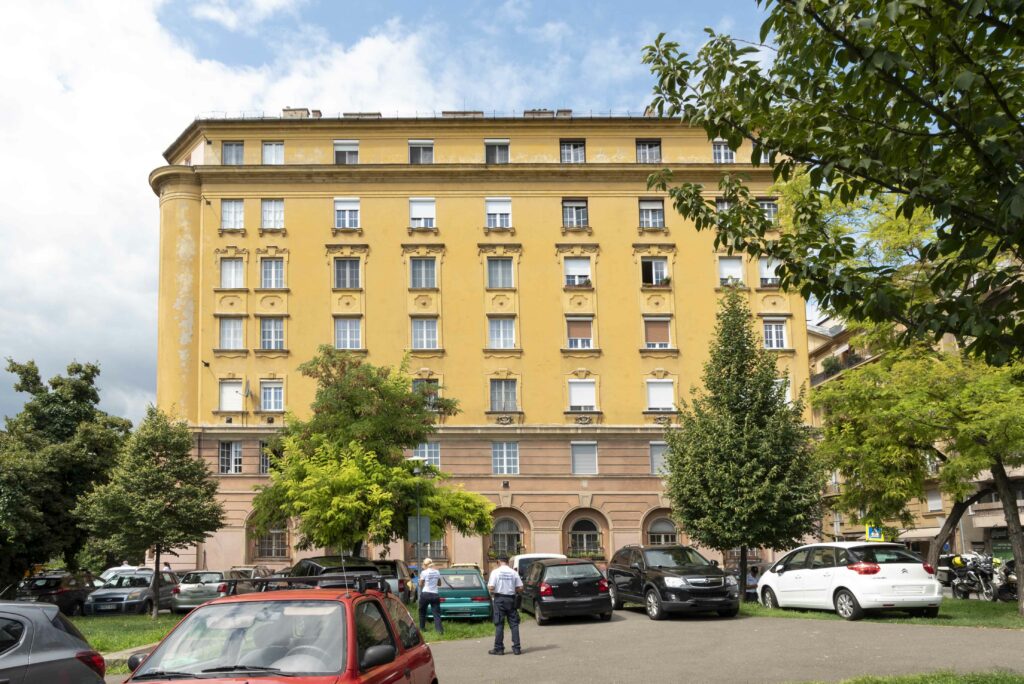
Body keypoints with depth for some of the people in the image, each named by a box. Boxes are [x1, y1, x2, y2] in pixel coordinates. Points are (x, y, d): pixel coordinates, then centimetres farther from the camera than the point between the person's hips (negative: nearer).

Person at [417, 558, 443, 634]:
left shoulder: (424, 572, -6)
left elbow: (421, 584, -1)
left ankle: (422, 628, 24)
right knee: (436, 613, -1)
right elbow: (439, 583, 19)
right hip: (435, 594, 3)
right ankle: (439, 629, -16)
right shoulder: (437, 572, 7)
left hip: (425, 594, -3)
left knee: (422, 611, 18)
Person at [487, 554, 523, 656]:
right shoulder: (514, 573, 2)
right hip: (511, 599, 2)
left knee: (499, 625, 3)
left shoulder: (495, 572, -6)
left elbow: (491, 588, -12)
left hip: (499, 599, -2)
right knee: (514, 624, 7)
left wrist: (492, 593, 9)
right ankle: (516, 648, 6)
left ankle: (499, 649, 5)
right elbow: (520, 588, 1)